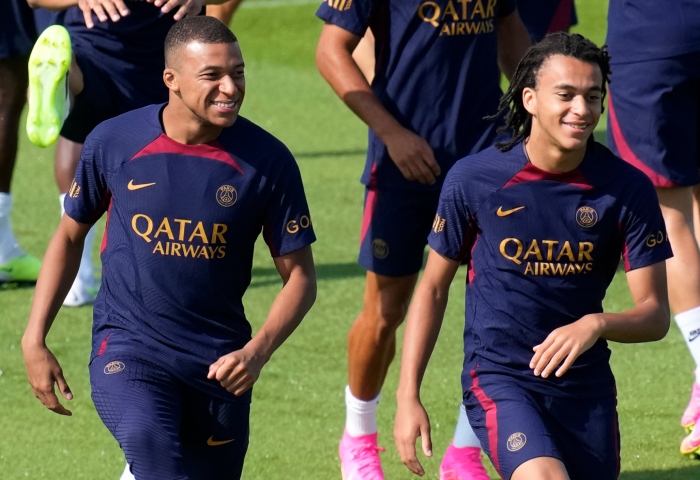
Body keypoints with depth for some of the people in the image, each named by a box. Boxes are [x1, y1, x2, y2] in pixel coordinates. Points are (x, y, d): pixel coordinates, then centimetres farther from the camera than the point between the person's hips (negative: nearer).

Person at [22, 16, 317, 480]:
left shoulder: (267, 160, -8)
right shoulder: (113, 142, -6)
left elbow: (300, 276, -1)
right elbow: (70, 235, 10)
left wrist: (258, 352, -18)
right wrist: (34, 340, 5)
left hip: (219, 361, 2)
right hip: (127, 346, -2)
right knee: (149, 441, -31)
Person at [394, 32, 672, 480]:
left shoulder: (627, 188, -7)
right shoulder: (473, 179, -9)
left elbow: (656, 314, -6)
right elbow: (433, 287, 3)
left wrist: (597, 324, -27)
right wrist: (408, 397, -1)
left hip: (586, 385, 3)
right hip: (499, 376, -3)